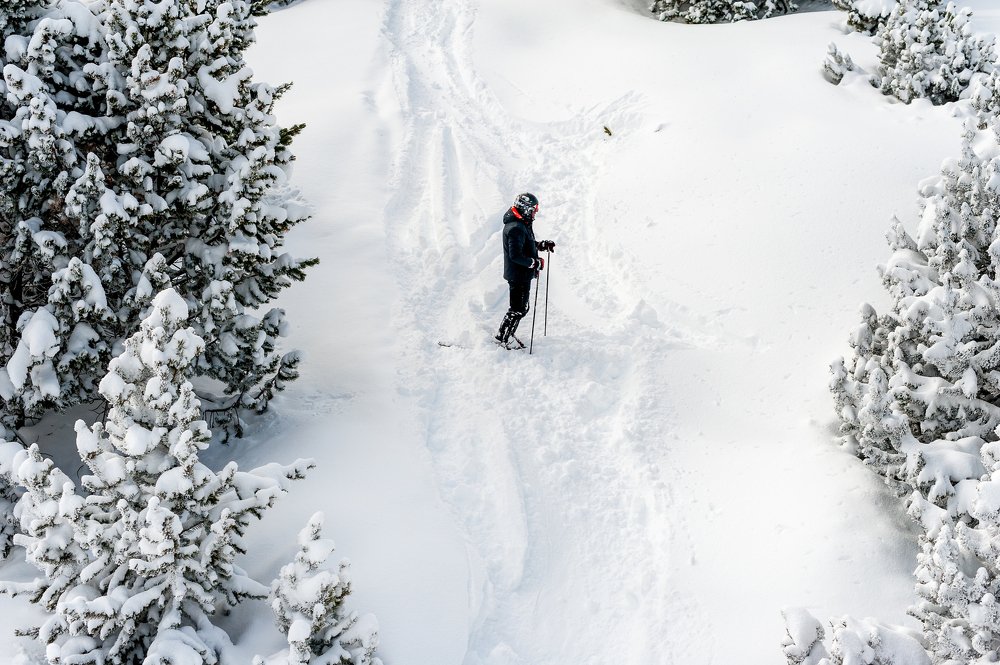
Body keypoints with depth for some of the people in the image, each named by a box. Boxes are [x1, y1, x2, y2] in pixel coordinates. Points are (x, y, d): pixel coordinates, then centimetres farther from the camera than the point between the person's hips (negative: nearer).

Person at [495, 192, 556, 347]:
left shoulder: (522, 224, 9)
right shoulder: (516, 228, -24)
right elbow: (515, 255, -28)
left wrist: (543, 245, 14)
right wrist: (536, 263, -24)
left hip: (522, 274, 10)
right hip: (519, 275, -10)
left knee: (520, 307, 19)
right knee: (518, 309, -3)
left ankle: (506, 335, 28)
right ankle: (502, 339, 5)